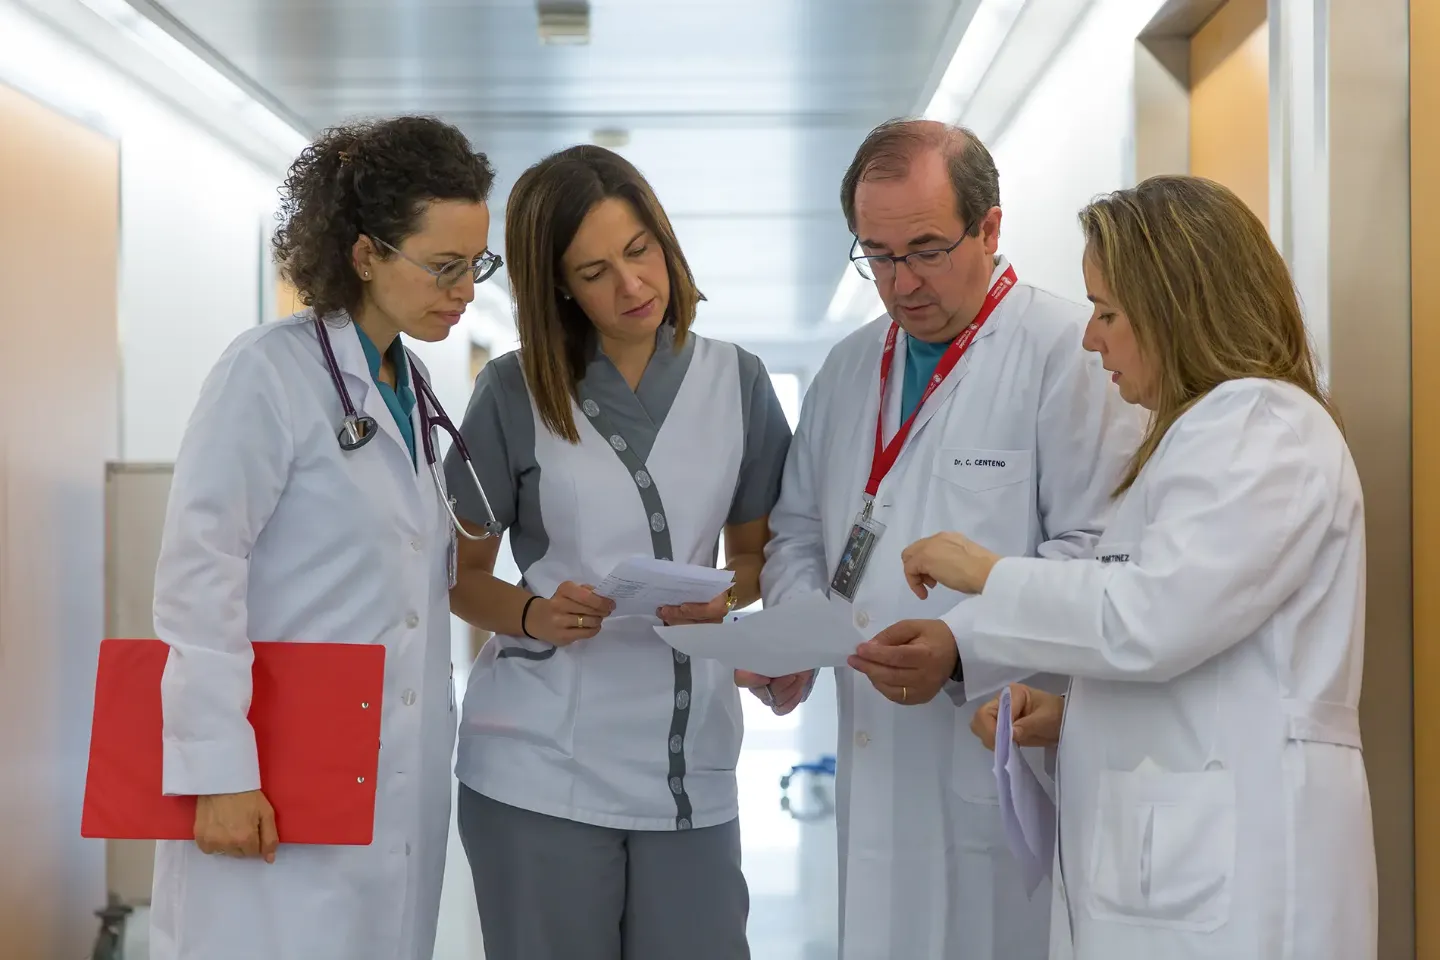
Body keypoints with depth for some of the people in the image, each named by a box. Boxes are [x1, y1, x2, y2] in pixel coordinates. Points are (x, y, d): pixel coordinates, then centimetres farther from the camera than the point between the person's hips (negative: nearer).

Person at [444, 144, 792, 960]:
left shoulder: (737, 382, 5)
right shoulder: (516, 392, -1)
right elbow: (463, 575, 4)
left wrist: (723, 599, -8)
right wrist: (533, 616, -16)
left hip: (690, 764, 2)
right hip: (541, 764, -1)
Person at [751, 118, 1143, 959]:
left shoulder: (1068, 351, -7)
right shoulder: (851, 367, 16)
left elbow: (1097, 550, -15)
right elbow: (801, 528, 22)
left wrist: (964, 650, -24)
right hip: (881, 764, 6)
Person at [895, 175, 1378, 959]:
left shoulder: (1261, 425, -11)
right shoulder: (1213, 426, 22)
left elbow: (1150, 619, -22)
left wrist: (985, 575, -9)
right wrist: (1073, 712, 10)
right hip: (1178, 858, 10)